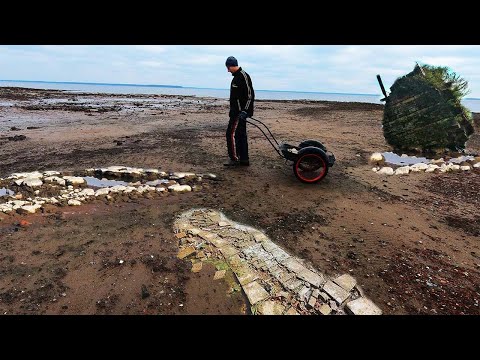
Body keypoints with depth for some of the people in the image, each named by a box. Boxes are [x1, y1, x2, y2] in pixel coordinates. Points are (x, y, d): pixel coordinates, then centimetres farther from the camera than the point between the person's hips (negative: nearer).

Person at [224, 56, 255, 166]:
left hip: (240, 112, -10)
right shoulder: (236, 76, 17)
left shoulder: (243, 76, -13)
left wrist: (245, 111, -23)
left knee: (232, 134, -10)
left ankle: (234, 158, -3)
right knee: (241, 135, 11)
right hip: (236, 112, 10)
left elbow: (250, 95, -19)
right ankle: (244, 160, 18)